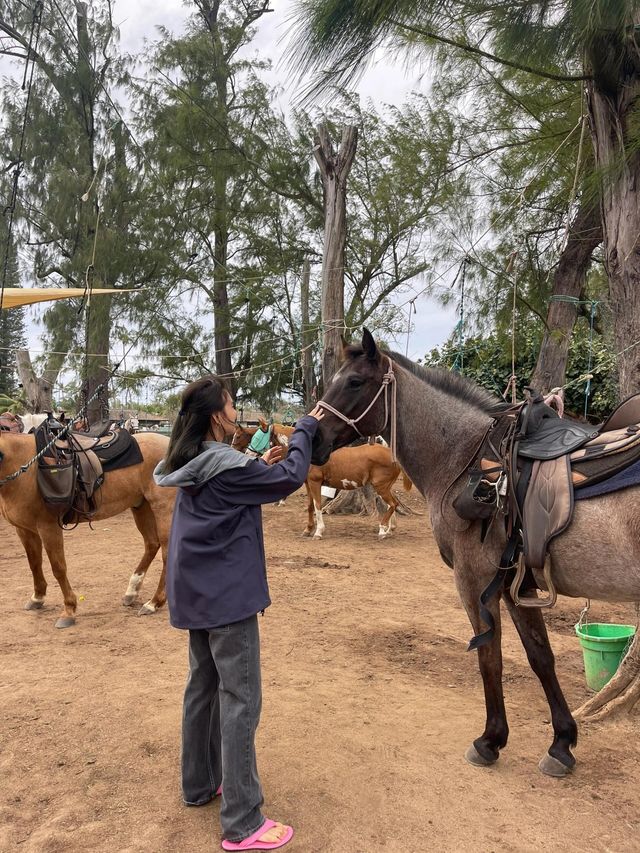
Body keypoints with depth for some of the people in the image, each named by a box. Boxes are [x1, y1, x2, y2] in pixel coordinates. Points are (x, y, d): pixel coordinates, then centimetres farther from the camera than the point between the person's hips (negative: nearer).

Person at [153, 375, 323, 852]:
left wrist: (262, 464, 8)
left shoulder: (195, 465, 6)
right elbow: (292, 477, -14)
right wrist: (305, 430, -2)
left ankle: (200, 784, 35)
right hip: (227, 595, -10)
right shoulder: (226, 466, -21)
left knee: (203, 687, 20)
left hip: (197, 593, 10)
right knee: (240, 701, -2)